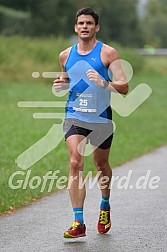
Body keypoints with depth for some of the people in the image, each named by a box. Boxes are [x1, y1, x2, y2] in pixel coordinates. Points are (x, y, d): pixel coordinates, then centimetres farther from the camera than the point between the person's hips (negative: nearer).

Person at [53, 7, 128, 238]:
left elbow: (124, 87, -10)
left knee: (101, 165, 14)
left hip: (101, 118, -1)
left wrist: (104, 83, -28)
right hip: (74, 117, 1)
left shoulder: (107, 53, -5)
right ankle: (78, 222, -19)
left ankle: (105, 206, 44)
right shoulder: (66, 55, 6)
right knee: (75, 162, -16)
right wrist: (60, 85, 1)